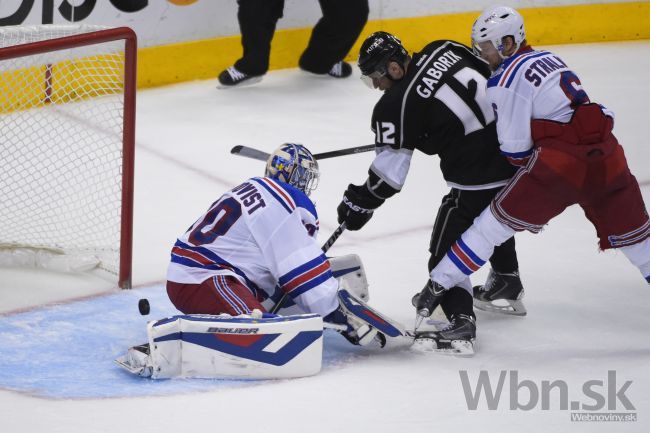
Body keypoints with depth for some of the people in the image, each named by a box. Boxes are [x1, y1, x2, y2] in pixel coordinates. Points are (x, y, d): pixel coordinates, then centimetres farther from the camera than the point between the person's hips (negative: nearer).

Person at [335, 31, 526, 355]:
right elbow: (493, 75, 16)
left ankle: (460, 321, -10)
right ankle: (507, 284, 52)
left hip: (476, 179, -8)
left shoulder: (396, 104, -13)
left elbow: (390, 170, -11)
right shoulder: (443, 50, 3)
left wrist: (362, 201, 4)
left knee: (447, 250, 4)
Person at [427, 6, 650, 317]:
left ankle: (438, 286, 7)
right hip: (606, 156, 6)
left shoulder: (506, 79, -2)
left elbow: (515, 148, -5)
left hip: (560, 162, -6)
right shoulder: (548, 59, 20)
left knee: (497, 221, 4)